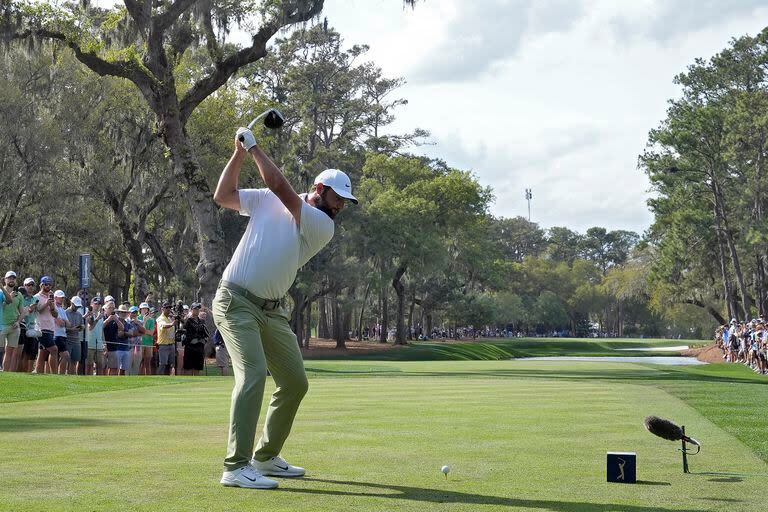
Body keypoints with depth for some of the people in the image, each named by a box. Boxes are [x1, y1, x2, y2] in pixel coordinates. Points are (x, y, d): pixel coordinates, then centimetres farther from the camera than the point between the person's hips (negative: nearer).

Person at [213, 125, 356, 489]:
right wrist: (239, 152, -3)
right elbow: (223, 196, 2)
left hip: (272, 311, 5)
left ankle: (266, 457, 24)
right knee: (253, 373, -22)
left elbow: (281, 187, -13)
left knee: (295, 382, 7)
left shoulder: (323, 227, -1)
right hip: (236, 301, -5)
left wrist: (254, 148, -9)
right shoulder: (266, 200, 1)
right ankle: (236, 467, -24)